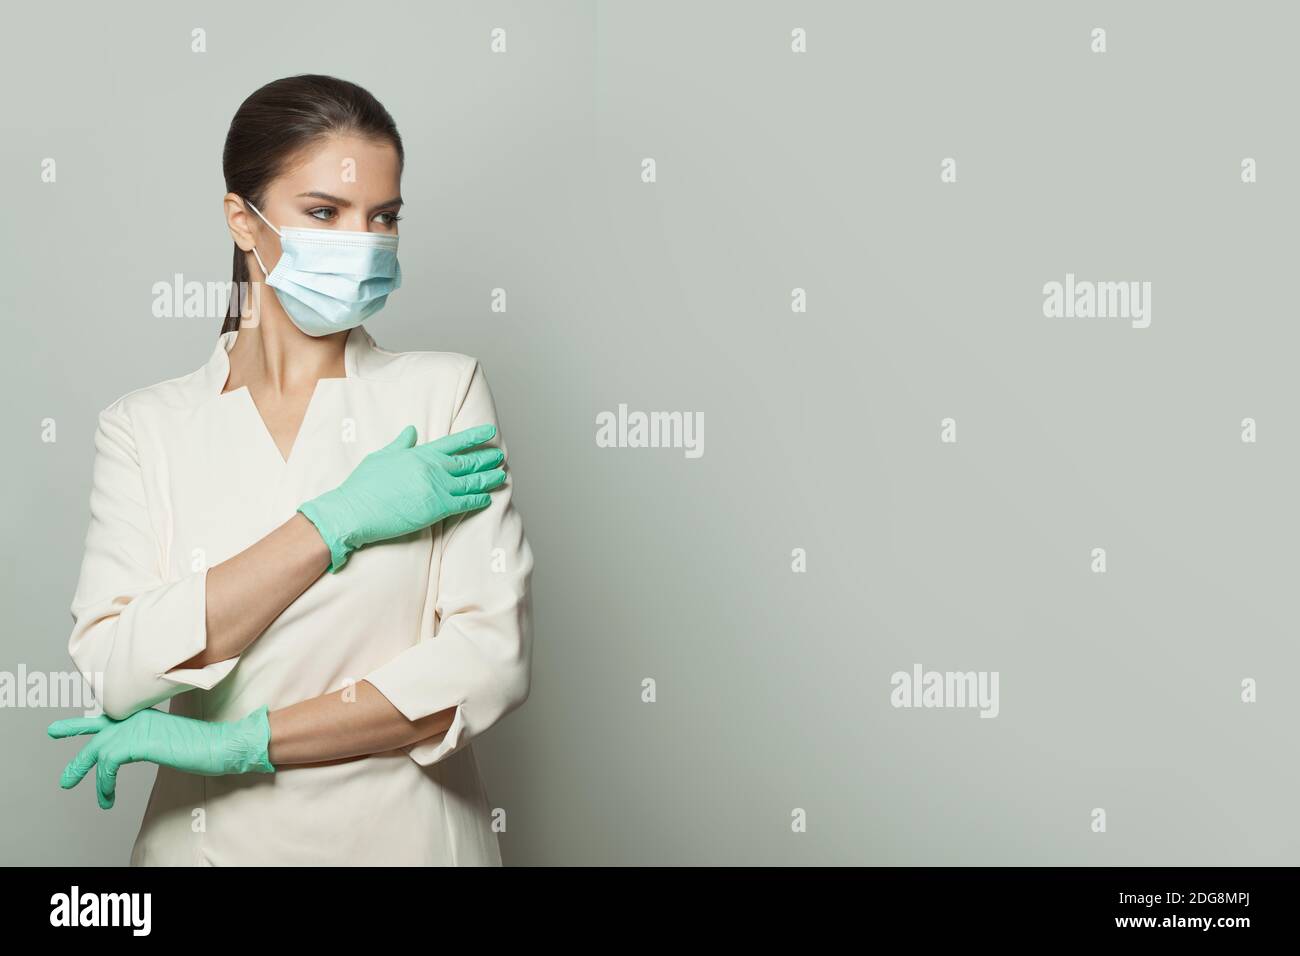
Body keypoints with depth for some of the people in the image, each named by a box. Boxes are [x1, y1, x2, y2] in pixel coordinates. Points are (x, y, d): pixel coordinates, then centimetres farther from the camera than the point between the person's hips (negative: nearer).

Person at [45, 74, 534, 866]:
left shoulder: (444, 391, -6)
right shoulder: (146, 427, -2)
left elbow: (493, 659, -15)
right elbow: (115, 670, -14)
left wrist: (236, 743, -17)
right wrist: (339, 521, -19)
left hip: (406, 830, -1)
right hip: (211, 835, 1)